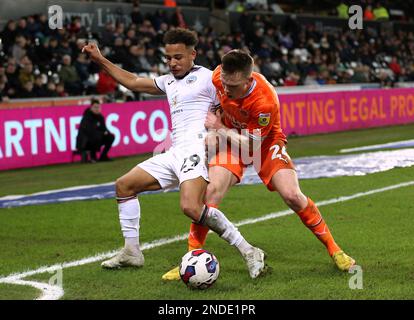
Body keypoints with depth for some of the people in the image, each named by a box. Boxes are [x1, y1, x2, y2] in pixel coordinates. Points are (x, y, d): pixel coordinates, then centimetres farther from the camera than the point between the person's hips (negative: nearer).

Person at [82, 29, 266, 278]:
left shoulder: (206, 77, 0)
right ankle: (132, 252, 17)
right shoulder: (169, 81, 23)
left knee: (191, 207, -30)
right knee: (124, 185, 12)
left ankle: (249, 252, -23)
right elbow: (132, 82, 32)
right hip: (174, 152, 9)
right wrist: (100, 60, 30)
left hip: (194, 148, -9)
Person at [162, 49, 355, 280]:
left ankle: (334, 250, 3)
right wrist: (214, 133, -2)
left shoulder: (265, 101, -36)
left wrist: (220, 129, -21)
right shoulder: (219, 76, -22)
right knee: (212, 190, -20)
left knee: (292, 196, -16)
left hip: (265, 143, -3)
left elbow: (252, 144, -24)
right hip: (231, 139, 3)